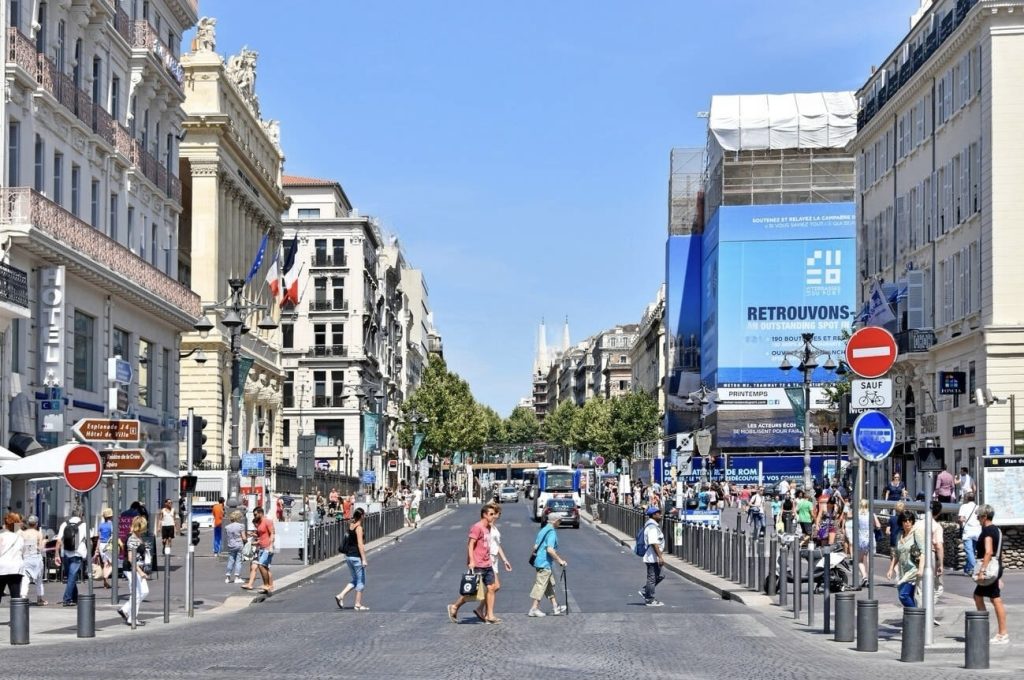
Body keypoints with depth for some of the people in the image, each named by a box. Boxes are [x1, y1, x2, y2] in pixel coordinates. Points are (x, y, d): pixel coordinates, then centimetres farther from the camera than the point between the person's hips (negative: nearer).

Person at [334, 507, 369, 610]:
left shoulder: (350, 526, 7)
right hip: (356, 556, -8)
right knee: (361, 581, 4)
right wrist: (363, 559, -20)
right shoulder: (359, 528, -16)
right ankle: (358, 605, 7)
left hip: (348, 556, 8)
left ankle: (341, 596, 4)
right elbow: (360, 545, -20)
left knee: (355, 580, 18)